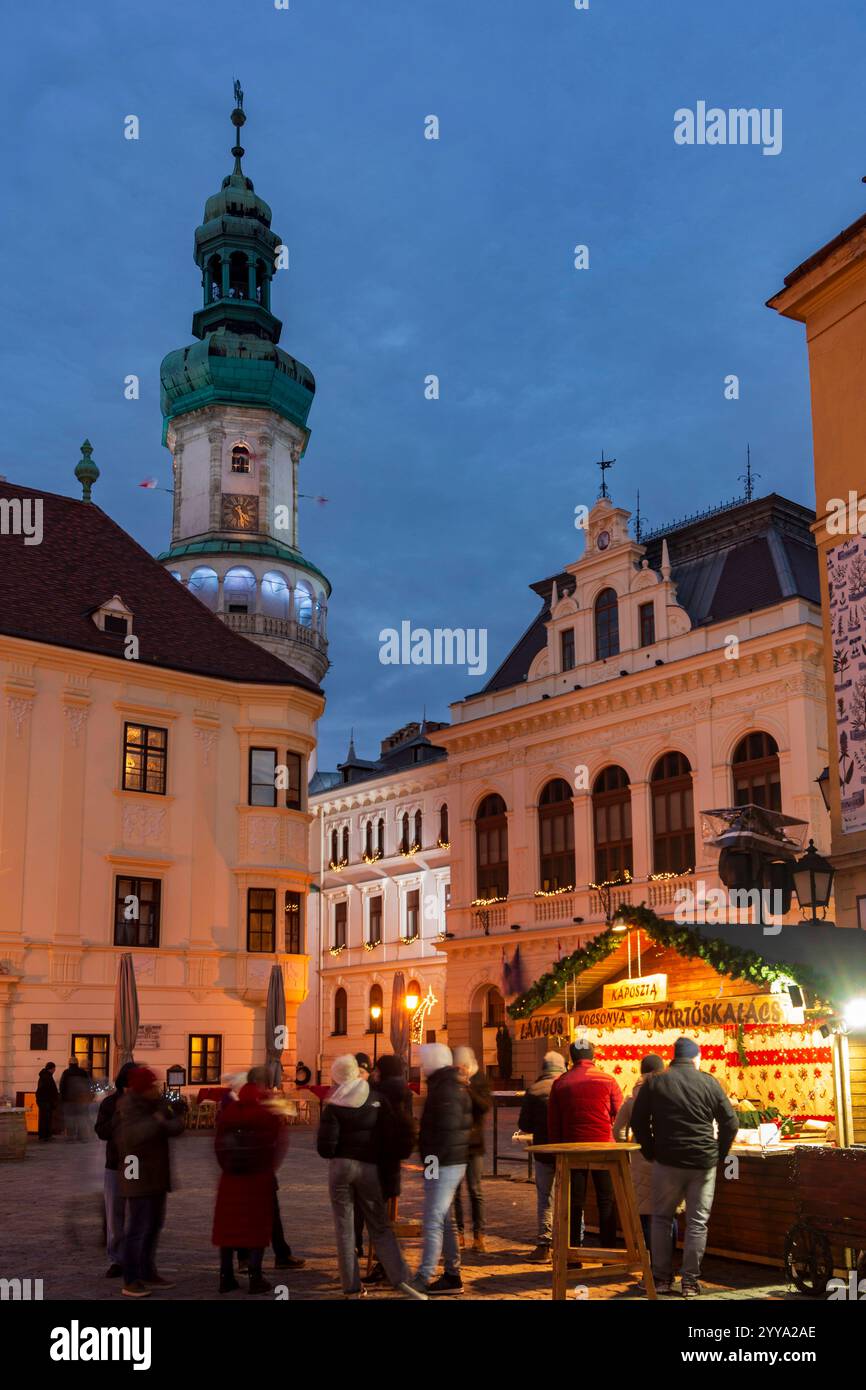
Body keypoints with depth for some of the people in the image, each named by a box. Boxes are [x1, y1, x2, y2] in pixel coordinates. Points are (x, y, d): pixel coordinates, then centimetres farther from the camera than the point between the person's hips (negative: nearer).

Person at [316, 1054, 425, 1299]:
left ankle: (352, 1287, 6)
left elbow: (325, 1145, -9)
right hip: (368, 1167, 2)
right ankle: (400, 1278, -6)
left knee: (344, 1229, 6)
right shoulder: (377, 1102, 3)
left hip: (340, 1166, -2)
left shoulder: (333, 1106, -4)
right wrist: (389, 1159, 17)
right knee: (380, 1227, 8)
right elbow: (389, 1140, 1)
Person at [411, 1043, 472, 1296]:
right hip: (449, 1163, 11)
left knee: (433, 1221, -9)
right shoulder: (448, 1084, 17)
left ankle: (424, 1279, -7)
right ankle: (452, 1275, 21)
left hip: (443, 1164, -11)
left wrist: (433, 1161, -21)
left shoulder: (446, 1089, -16)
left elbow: (447, 1130, -23)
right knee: (443, 1220, 15)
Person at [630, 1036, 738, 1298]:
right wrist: (719, 1154, 10)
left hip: (667, 1161, 0)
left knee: (661, 1218, 14)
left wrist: (651, 1153, 11)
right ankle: (690, 1281, 9)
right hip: (704, 1163, 0)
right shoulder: (709, 1082, 1)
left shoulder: (654, 1083, 2)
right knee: (697, 1222, 8)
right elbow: (730, 1122, 1)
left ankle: (662, 1277, 14)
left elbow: (638, 1122, 3)